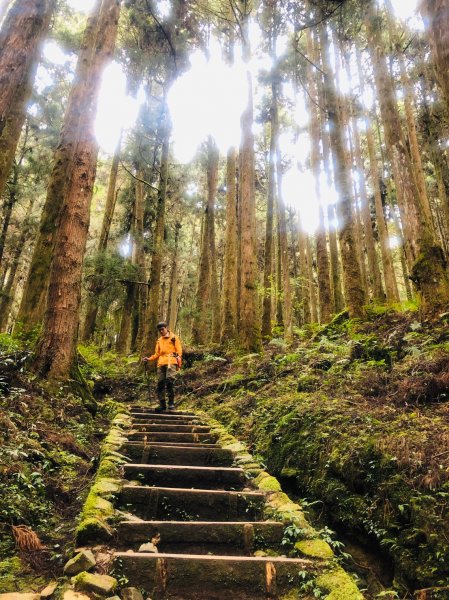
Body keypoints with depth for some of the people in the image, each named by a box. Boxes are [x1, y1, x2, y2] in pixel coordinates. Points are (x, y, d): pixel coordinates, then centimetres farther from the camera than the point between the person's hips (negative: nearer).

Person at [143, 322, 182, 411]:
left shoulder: (174, 337, 10)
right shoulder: (159, 341, 25)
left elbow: (179, 350, 4)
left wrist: (178, 357, -14)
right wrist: (149, 358, 8)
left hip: (171, 362, -5)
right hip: (161, 363, 6)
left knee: (170, 380, -22)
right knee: (160, 383, 0)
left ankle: (171, 402, -15)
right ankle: (162, 404, 8)